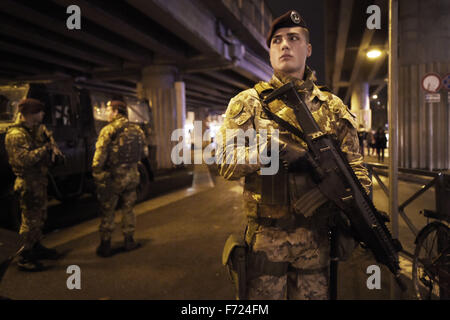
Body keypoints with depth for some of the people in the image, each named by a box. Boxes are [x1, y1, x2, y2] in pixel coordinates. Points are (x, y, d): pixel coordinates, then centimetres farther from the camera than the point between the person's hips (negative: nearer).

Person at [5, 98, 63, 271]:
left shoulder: (36, 128, 7)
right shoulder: (16, 134, -20)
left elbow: (47, 134, 26)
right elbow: (25, 159, -29)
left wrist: (53, 146, 5)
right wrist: (46, 148, -22)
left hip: (40, 179, 10)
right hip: (28, 183, -10)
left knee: (40, 216, 21)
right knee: (30, 220, -2)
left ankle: (37, 248, 37)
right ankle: (25, 259, 10)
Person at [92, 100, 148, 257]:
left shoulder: (109, 130, -12)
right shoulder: (137, 129, 5)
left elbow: (99, 156, -15)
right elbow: (144, 153, 12)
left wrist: (96, 175, -7)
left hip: (112, 176, -5)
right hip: (131, 176, 5)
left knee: (107, 212, 6)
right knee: (128, 210, 17)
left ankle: (105, 246, 13)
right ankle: (129, 241, 24)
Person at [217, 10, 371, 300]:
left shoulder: (334, 108, 7)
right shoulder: (248, 102, 0)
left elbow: (356, 170, 8)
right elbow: (227, 164, -10)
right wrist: (269, 147, -25)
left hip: (317, 238, 2)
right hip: (265, 238, -2)